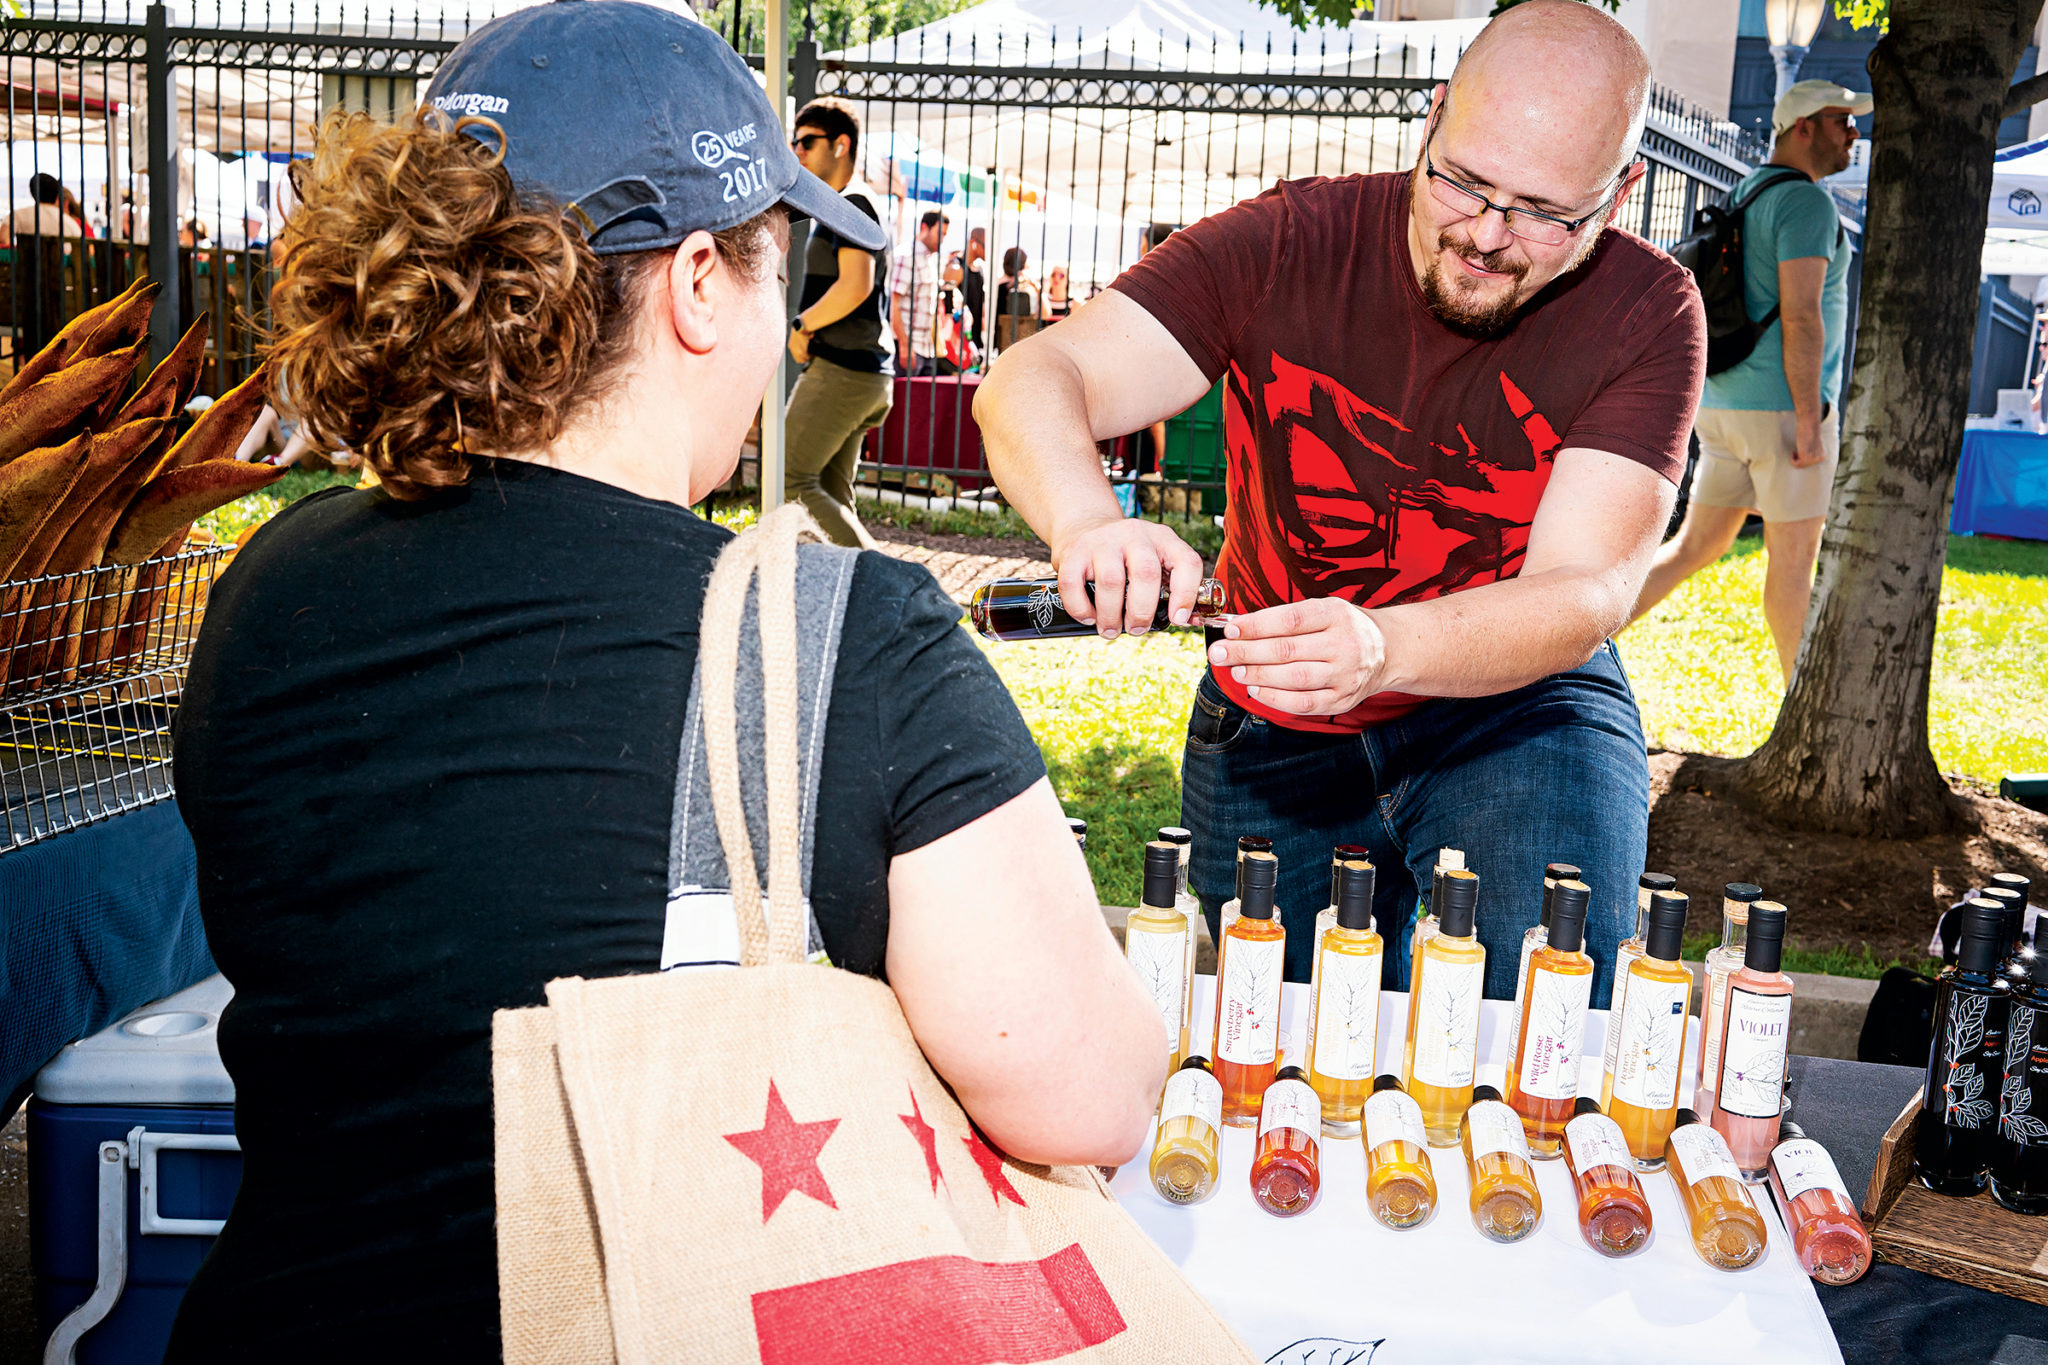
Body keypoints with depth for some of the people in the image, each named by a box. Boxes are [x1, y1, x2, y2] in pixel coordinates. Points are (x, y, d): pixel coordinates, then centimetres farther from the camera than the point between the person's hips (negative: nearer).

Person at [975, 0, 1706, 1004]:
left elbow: (1585, 591, -27)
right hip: (1272, 732, 2)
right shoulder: (1281, 246, -16)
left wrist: (1378, 650, -48)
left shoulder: (1646, 312, -17)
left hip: (1520, 709, -1)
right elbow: (1032, 384, -24)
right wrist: (1087, 520, -48)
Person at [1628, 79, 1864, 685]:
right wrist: (1809, 424, -19)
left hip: (1724, 406, 8)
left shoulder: (1740, 200, 18)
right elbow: (1801, 316, -20)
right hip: (1784, 408, -8)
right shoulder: (1806, 203, -12)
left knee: (1698, 545, 11)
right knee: (1793, 556, 1)